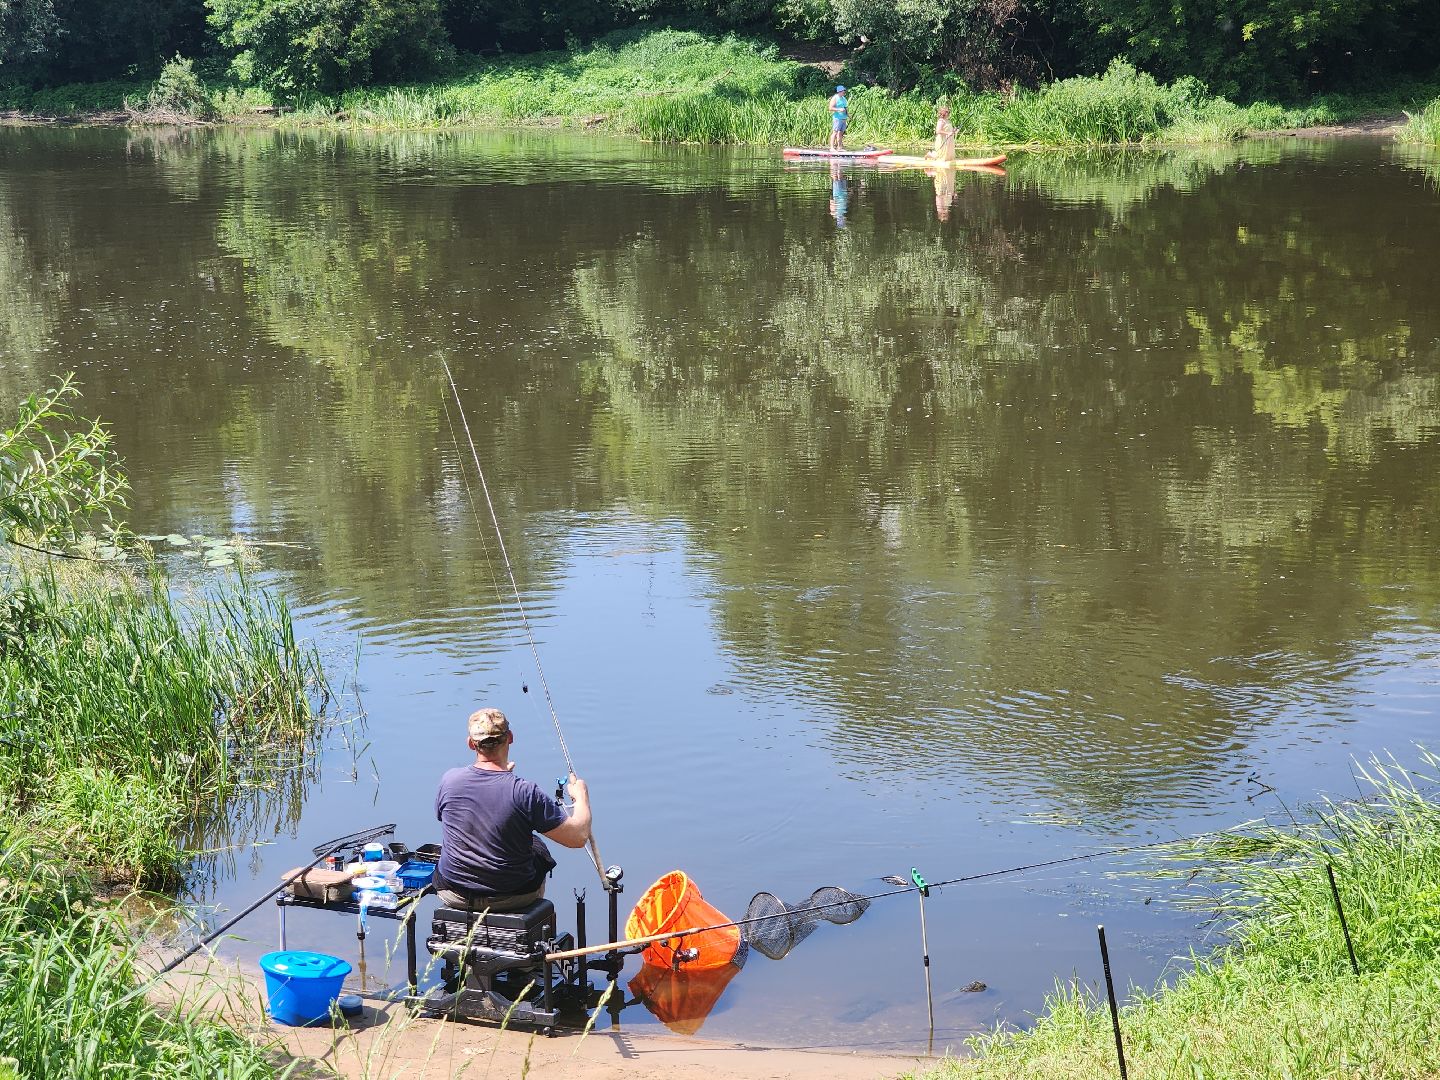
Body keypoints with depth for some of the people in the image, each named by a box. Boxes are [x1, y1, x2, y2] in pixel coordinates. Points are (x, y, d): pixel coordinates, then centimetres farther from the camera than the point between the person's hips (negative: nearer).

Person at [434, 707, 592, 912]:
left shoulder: (449, 780, -13)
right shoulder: (525, 793, -23)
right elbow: (578, 837, -18)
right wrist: (581, 797, 3)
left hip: (453, 895, 2)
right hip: (514, 899, -2)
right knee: (538, 848, 28)